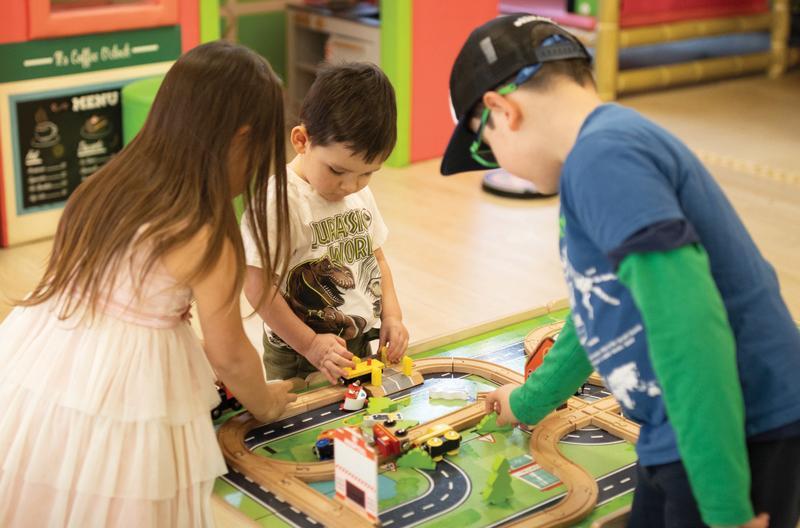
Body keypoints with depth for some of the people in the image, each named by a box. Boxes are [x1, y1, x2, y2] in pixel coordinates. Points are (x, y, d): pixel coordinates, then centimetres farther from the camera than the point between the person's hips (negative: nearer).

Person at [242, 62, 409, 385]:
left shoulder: (361, 194, 2)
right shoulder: (278, 201, -23)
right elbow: (257, 286, -22)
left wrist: (392, 315, -1)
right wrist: (309, 344, -20)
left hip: (362, 349, 7)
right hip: (298, 361, -7)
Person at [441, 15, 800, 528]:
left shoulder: (603, 156, -18)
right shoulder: (617, 143, 13)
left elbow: (688, 327, -27)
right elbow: (601, 306, 27)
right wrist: (530, 401, 39)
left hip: (731, 442, -9)